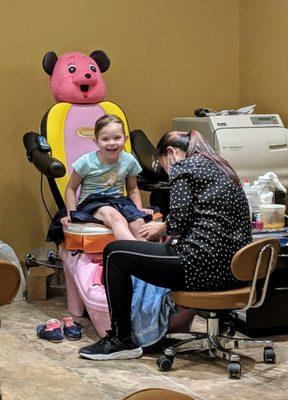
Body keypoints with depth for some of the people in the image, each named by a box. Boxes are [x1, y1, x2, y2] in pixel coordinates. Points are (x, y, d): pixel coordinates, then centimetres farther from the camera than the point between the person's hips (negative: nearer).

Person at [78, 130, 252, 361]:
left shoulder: (183, 167, -2)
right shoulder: (221, 168, 23)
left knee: (114, 253, 3)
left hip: (205, 266, -9)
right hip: (234, 270, 10)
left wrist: (163, 228, 7)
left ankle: (121, 340, 8)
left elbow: (180, 219, -14)